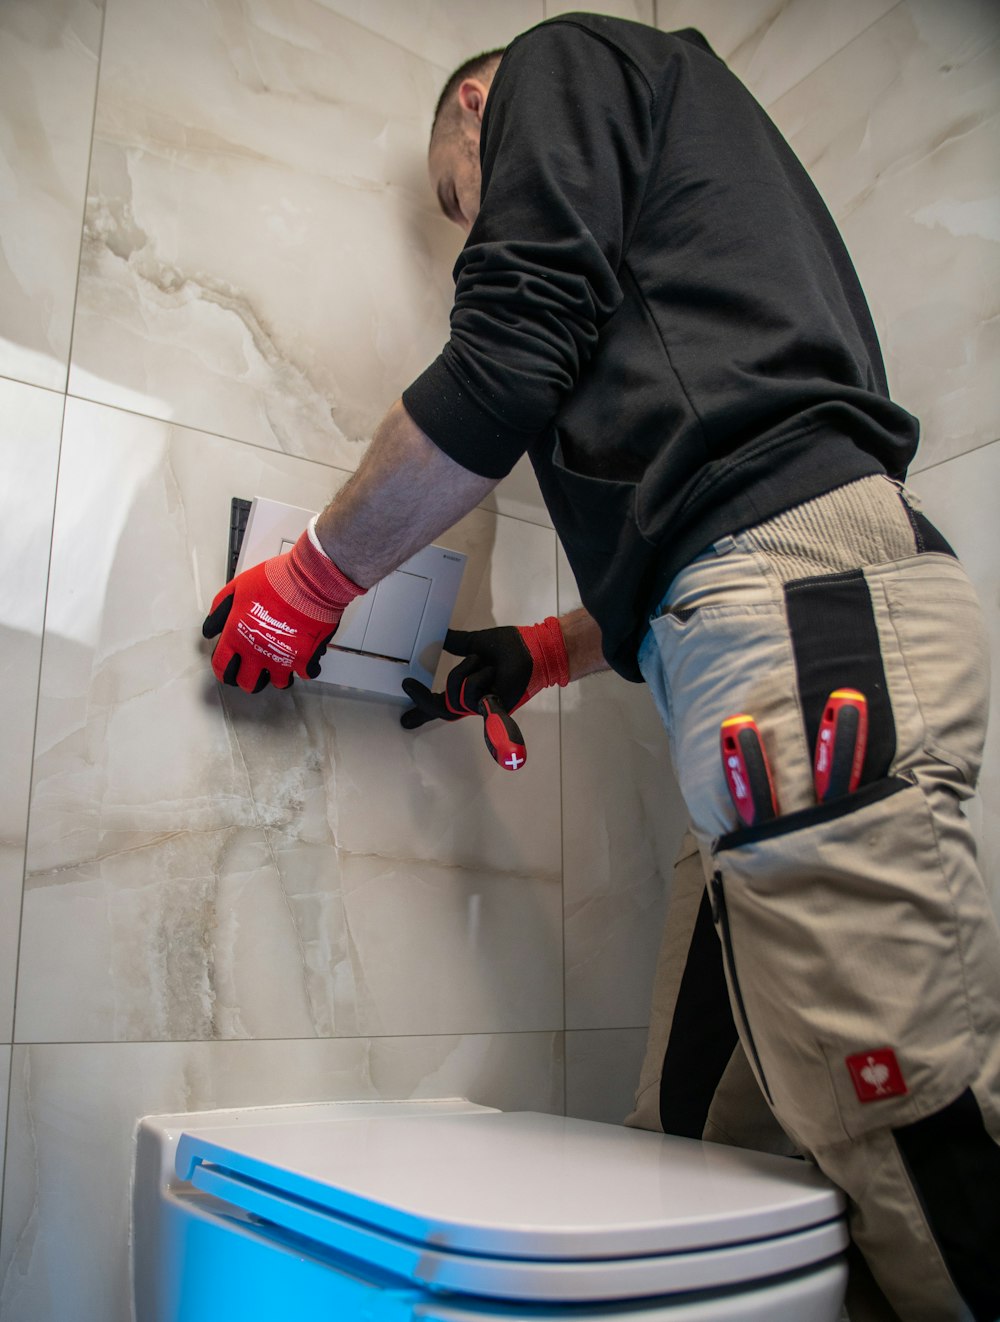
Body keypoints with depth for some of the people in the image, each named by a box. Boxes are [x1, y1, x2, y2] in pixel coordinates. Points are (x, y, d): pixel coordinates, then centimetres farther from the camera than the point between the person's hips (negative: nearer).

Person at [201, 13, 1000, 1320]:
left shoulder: (567, 57, 16)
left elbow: (504, 359, -3)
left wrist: (312, 581, 9)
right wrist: (541, 652, 30)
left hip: (804, 623, -9)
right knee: (698, 1155, 8)